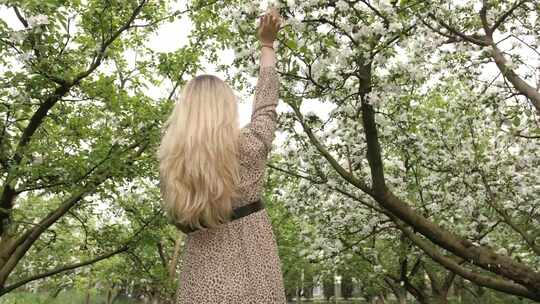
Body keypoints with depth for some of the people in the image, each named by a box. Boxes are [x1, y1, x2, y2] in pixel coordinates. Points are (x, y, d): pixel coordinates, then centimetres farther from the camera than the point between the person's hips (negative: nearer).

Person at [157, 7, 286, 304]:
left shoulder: (171, 163, -3)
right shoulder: (247, 147, -10)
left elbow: (183, 223, 8)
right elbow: (265, 105, 7)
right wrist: (267, 44, 19)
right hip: (252, 280, -2)